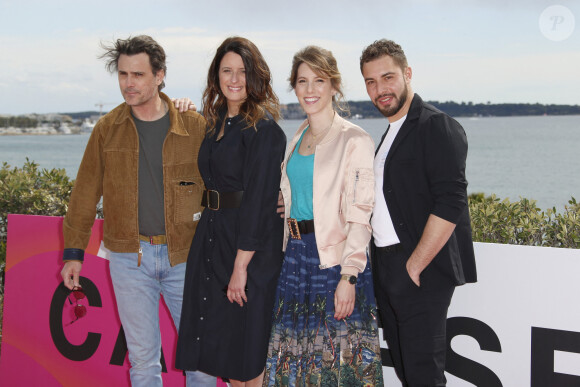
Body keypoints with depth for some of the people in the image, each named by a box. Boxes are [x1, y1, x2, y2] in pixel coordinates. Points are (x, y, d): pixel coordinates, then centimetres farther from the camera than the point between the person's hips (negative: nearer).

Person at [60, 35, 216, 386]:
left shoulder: (195, 127, -3)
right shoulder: (107, 129, 3)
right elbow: (85, 194, 8)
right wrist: (74, 252, 8)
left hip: (185, 255, -1)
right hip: (129, 256, 1)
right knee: (143, 358, 8)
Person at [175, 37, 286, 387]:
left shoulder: (264, 129, -13)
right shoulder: (217, 124, 11)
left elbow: (259, 200, -18)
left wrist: (241, 265, -20)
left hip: (251, 243, -8)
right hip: (212, 236, 8)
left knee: (248, 347, 3)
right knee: (222, 344, 14)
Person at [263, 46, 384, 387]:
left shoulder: (354, 140, -9)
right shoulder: (296, 140, 13)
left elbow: (359, 217, -13)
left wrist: (349, 276, -19)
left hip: (334, 257, -7)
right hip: (295, 255, 7)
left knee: (339, 358, 0)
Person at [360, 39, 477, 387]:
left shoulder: (438, 127, -11)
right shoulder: (391, 133, 18)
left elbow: (450, 205, -20)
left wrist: (414, 266, -19)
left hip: (421, 271, -9)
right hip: (388, 269, 9)